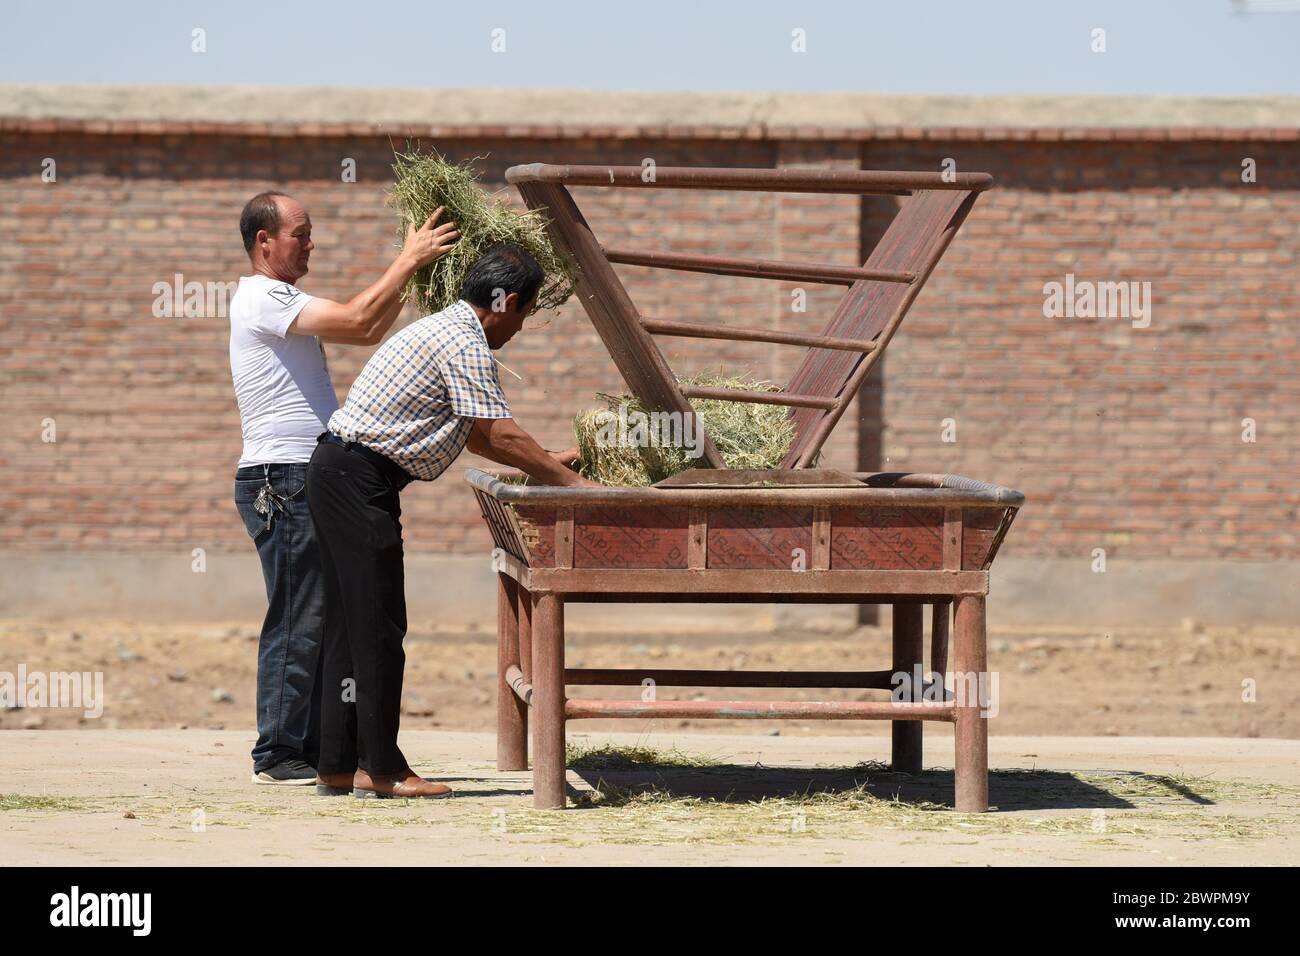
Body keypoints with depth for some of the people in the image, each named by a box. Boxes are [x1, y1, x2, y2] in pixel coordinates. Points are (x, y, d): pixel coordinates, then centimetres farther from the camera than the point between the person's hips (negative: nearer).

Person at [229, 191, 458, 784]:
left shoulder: (282, 302, 21)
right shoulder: (262, 300, -11)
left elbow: (368, 332, 22)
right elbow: (355, 321, -20)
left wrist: (411, 268, 13)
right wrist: (409, 261, -13)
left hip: (306, 483, 10)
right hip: (281, 483, -10)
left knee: (319, 621, 11)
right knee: (296, 621, -9)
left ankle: (313, 748, 15)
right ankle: (277, 756, -6)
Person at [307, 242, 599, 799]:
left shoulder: (446, 331, 20)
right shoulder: (465, 344, -13)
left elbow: (476, 438, 27)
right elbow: (499, 436, -16)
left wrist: (547, 460, 26)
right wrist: (570, 482, -10)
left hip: (337, 477, 10)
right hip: (360, 478, -10)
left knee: (350, 624, 11)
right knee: (378, 625, -6)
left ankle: (337, 767, 12)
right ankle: (379, 768, -4)